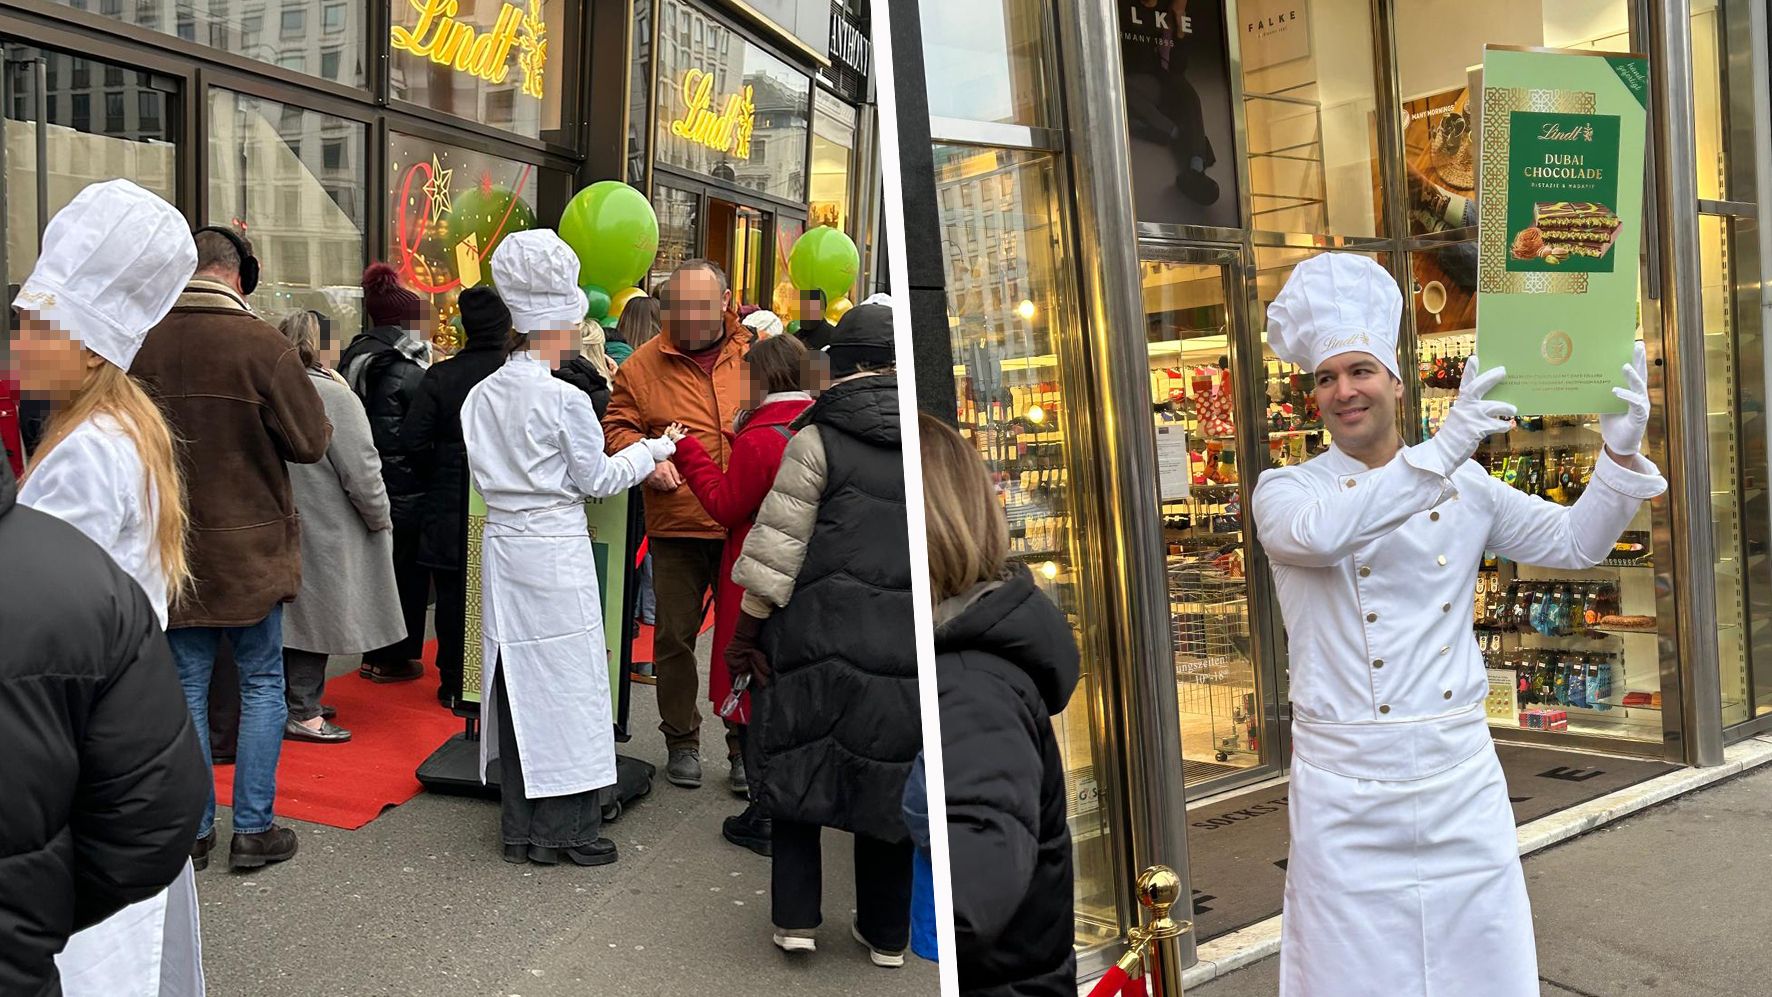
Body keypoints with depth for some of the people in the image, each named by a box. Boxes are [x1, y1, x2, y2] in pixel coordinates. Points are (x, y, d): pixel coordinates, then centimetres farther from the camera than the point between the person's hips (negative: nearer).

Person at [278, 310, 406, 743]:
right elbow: (361, 469, -17)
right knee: (317, 613, 0)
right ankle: (302, 714, 6)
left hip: (289, 524, 8)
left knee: (300, 612, 16)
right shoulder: (334, 395, -18)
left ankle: (301, 699, 27)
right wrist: (381, 518, -5)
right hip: (327, 527, -8)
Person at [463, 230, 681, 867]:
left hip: (503, 547, 7)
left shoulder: (482, 396, 5)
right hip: (556, 552, -7)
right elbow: (597, 479, -5)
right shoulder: (566, 399, -14)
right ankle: (569, 831, 12)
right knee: (564, 685, 3)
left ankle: (521, 829, 21)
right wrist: (654, 449, 8)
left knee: (516, 683, 12)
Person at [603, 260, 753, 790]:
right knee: (674, 636, 8)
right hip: (675, 526, 0)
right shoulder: (644, 364, 3)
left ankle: (745, 745, 22)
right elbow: (618, 425, 7)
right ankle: (682, 740, 26)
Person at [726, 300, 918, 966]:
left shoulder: (819, 439, -6)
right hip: (910, 642, 3)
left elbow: (777, 547, -8)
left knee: (798, 765, 13)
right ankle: (886, 933, 23)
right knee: (888, 777, 13)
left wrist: (746, 632, 1)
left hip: (823, 632, -3)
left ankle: (795, 917, 15)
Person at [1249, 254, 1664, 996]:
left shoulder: (1465, 486, 8)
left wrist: (1621, 453, -7)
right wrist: (1442, 451, -34)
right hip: (1348, 788, -3)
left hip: (1461, 775, 3)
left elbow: (1576, 542, 10)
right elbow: (1320, 530, -27)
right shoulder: (1285, 491, -4)